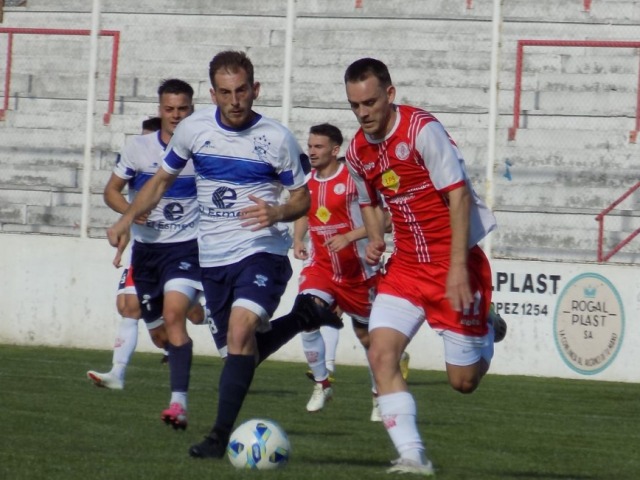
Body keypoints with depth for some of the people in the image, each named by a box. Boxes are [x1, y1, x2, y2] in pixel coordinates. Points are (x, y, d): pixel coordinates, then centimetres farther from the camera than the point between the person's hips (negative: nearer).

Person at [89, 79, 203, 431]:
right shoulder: (139, 148, 1)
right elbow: (112, 190, 8)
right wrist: (129, 209, -13)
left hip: (186, 247, -4)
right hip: (146, 247, 4)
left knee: (174, 315, -25)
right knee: (159, 334, 10)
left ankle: (178, 403, -32)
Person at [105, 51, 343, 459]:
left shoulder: (277, 138, -8)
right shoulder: (193, 129, 0)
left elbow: (302, 198, 2)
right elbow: (163, 180, 14)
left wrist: (276, 213, -20)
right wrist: (127, 219, 1)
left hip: (263, 251, -4)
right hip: (213, 258, 4)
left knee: (240, 330, -26)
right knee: (238, 354, 9)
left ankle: (221, 435, -23)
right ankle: (302, 317, 35)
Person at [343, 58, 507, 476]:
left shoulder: (422, 129, -18)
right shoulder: (358, 150, 4)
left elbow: (459, 194, -20)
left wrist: (458, 268, -24)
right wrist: (375, 238, 0)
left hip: (455, 263, -6)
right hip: (407, 265, 6)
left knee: (463, 381, 2)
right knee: (381, 354, -16)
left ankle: (486, 333, 36)